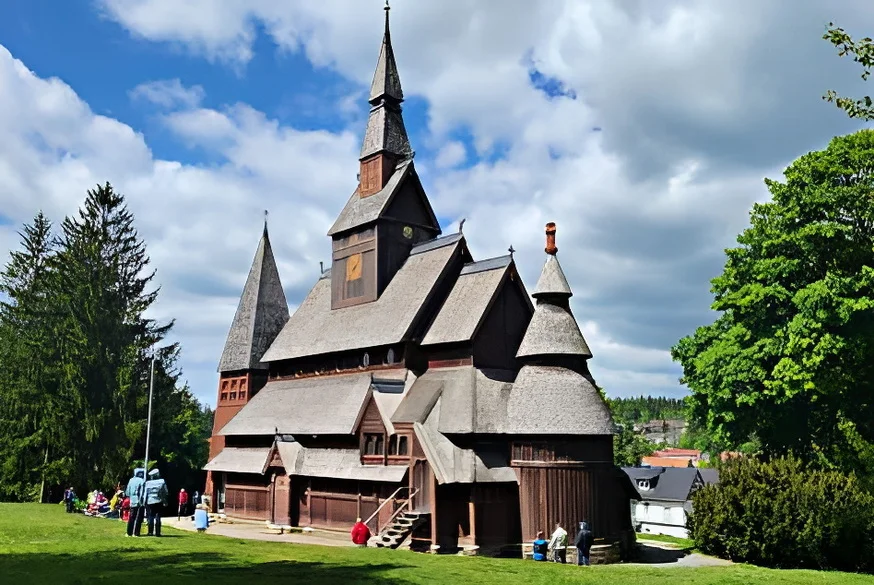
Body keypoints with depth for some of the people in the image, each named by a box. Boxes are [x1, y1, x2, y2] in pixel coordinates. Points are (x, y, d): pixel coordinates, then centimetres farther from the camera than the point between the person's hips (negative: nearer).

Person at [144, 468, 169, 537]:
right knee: (158, 517, 3)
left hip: (150, 502, 1)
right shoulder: (162, 482, -2)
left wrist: (144, 503, 5)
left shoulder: (147, 483, -2)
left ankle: (150, 532, 6)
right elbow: (165, 493, 1)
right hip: (159, 502, 0)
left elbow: (145, 493, -2)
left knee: (151, 517, 8)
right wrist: (165, 502, 9)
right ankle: (157, 532, 0)